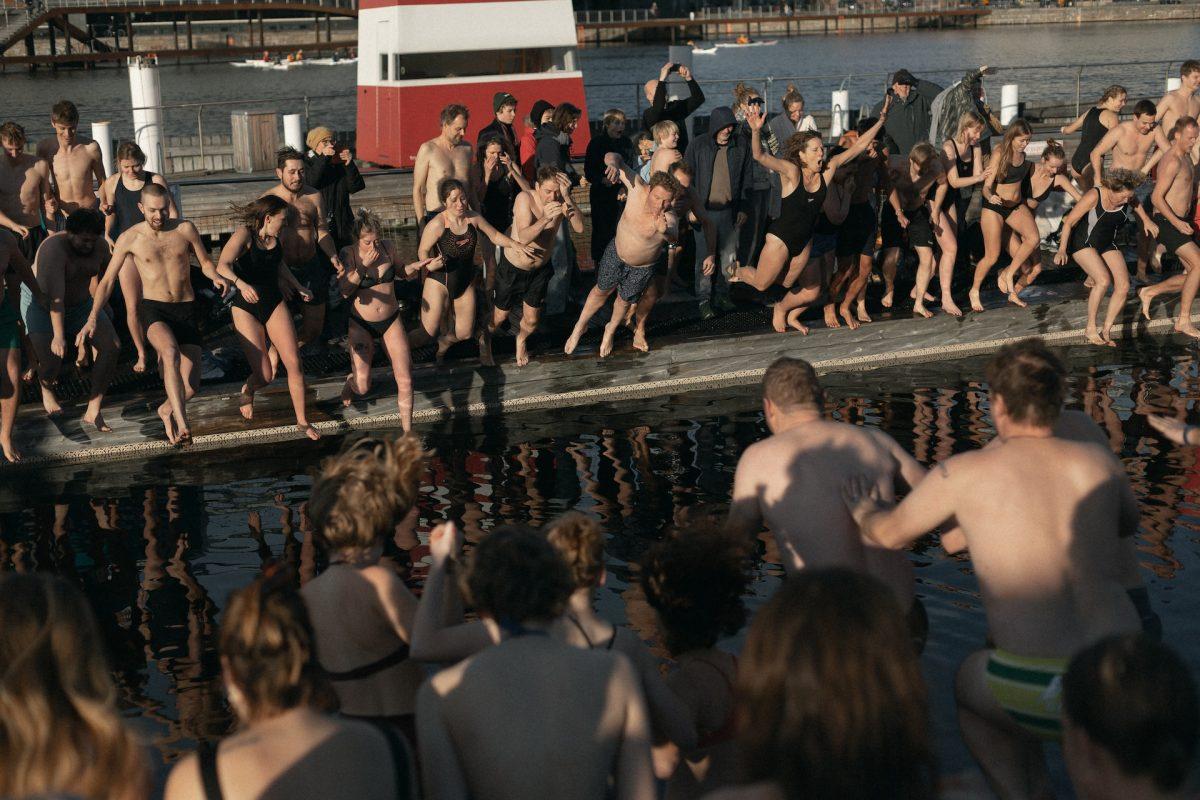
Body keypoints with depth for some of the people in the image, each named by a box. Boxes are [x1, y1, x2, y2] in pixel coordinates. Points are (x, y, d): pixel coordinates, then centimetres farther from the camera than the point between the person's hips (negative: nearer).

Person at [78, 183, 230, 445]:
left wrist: (216, 277, -14)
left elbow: (205, 262, 12)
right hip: (154, 309, -2)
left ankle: (167, 409, 29)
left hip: (186, 310, 2)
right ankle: (182, 423, -41)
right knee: (171, 352, -37)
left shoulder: (185, 229, 0)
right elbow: (107, 281, 1)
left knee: (191, 385, -7)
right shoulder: (130, 238, -2)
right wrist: (93, 318, -11)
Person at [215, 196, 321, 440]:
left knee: (294, 363, -7)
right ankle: (247, 391, 28)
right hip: (246, 307, -6)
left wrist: (296, 286, 21)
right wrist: (241, 284, -47)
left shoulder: (274, 237, 7)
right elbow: (222, 266, -29)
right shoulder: (245, 234, -14)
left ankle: (302, 421, 6)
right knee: (265, 376, -9)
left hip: (274, 303, 6)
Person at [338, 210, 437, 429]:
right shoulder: (348, 254, -13)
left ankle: (407, 431, 12)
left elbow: (402, 272, 15)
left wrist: (419, 267, -4)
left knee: (405, 381, -3)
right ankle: (351, 381, 29)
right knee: (362, 387, -10)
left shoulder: (388, 247, -4)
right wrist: (363, 265, -30)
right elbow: (344, 291, -24)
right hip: (361, 324, -3)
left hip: (391, 321, 3)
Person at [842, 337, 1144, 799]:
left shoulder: (965, 473, -2)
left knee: (969, 681, 31)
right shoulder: (1099, 461, 6)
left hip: (1041, 694, -3)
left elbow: (890, 533, 16)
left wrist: (865, 513, 39)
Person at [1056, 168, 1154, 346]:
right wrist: (1062, 250, -30)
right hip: (1083, 243, -6)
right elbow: (1069, 222, -23)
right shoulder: (1093, 196, -26)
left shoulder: (1126, 197, -9)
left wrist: (1146, 220, 19)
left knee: (1123, 287, -9)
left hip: (1108, 244, 6)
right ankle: (1090, 329, -15)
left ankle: (1106, 330, 4)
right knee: (1103, 280, -28)